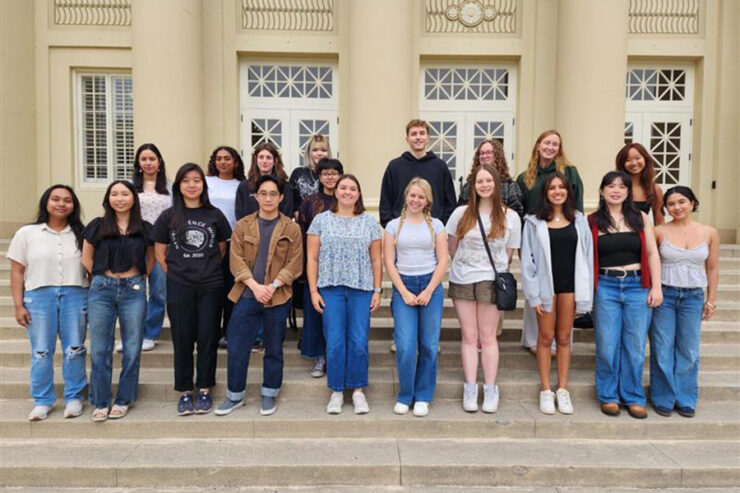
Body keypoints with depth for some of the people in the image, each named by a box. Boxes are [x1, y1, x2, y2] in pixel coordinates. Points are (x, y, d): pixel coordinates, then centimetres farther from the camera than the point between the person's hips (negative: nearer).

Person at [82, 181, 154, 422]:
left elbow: (151, 258, 15)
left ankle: (123, 400, 19)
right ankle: (100, 402, 18)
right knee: (100, 349, 5)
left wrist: (139, 279, 6)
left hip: (133, 290, 0)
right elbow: (86, 257, 12)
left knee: (132, 348, 4)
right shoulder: (97, 226, 4)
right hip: (101, 290, 0)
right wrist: (102, 278, 6)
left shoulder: (144, 228, 4)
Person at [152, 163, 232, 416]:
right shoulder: (169, 216, 3)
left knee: (207, 337, 4)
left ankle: (204, 390, 17)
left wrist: (209, 268, 7)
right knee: (182, 339, 6)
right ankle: (185, 392, 18)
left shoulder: (215, 215, 3)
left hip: (210, 286, 0)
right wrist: (174, 272, 2)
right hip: (179, 287, 0)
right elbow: (159, 250, 9)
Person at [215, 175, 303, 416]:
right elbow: (236, 261, -1)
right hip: (246, 295, 1)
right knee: (236, 347, 3)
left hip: (278, 297, -1)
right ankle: (235, 395, 21)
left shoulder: (291, 228, 2)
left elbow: (294, 264, -3)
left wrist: (272, 286, -15)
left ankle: (269, 395, 25)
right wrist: (255, 286, -14)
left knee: (274, 348, 9)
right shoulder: (242, 226, 6)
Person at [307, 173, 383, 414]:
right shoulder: (321, 220, 6)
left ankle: (358, 390, 16)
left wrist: (377, 290, 3)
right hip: (331, 289, 0)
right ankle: (336, 391, 15)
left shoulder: (369, 222, 9)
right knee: (334, 343, 0)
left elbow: (376, 259, 9)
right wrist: (313, 290, -2)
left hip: (361, 289, 1)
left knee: (359, 342, 0)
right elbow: (312, 258, 5)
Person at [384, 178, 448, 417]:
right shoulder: (394, 225, 7)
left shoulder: (436, 225, 8)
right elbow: (389, 263, 3)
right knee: (405, 347, -7)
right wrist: (404, 292, -6)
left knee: (429, 346, 2)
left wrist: (428, 291, -7)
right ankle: (405, 396, 13)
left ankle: (423, 397, 18)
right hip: (403, 287, 0)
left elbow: (443, 262, 3)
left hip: (431, 286, 1)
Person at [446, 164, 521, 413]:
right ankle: (470, 389, 13)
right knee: (469, 336, 6)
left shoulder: (510, 217, -1)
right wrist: (464, 266, 11)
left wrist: (494, 271, 3)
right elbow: (452, 248, 10)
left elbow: (509, 253, 5)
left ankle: (490, 390, 14)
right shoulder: (461, 213, 2)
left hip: (490, 281, -1)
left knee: (487, 337, 4)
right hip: (461, 281, 1)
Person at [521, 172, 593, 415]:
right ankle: (545, 390, 18)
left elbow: (587, 256, 5)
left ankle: (562, 389, 22)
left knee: (564, 338, 11)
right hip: (546, 285, -2)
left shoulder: (579, 220, 5)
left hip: (570, 285, 2)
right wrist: (533, 294, -9)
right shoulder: (534, 222, -2)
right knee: (545, 338, 7)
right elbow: (528, 259, -4)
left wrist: (585, 293, -1)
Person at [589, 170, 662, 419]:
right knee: (607, 346, 4)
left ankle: (633, 397, 21)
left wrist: (656, 287, 0)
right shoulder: (592, 222, 2)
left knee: (635, 346, 6)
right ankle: (608, 396, 19)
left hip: (637, 286, 1)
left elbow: (652, 254, 6)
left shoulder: (640, 218, 7)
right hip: (606, 287, -1)